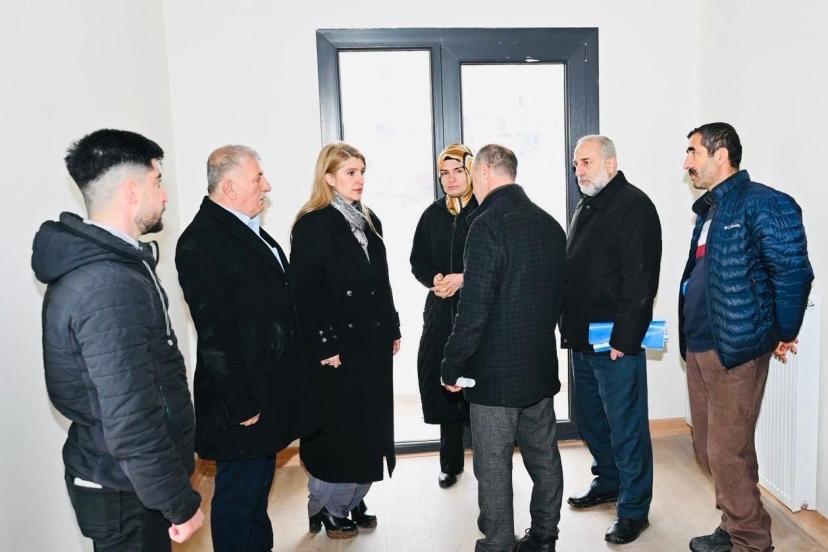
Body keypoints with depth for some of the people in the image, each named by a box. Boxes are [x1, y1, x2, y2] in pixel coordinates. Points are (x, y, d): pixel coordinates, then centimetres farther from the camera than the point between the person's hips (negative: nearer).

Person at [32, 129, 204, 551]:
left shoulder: (92, 261, 4)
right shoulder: (109, 287, -28)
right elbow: (131, 424, -29)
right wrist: (181, 503, -18)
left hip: (110, 474, 9)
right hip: (127, 494, -9)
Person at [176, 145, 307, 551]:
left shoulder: (248, 230, 10)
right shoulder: (202, 241, -20)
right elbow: (215, 335, -22)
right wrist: (241, 406, -19)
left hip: (267, 392, 10)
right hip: (242, 399, -9)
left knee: (258, 485, 24)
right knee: (238, 494, 7)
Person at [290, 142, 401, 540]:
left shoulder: (369, 223, 12)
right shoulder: (312, 226, -10)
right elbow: (306, 293, -15)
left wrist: (392, 329, 11)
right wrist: (323, 348, -18)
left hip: (373, 344, 7)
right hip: (337, 347, -7)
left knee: (369, 427, 12)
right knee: (338, 430, 3)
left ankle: (352, 501, 29)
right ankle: (325, 509, 22)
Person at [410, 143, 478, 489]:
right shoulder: (433, 215, 11)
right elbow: (417, 262, 14)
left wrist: (464, 278, -16)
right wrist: (435, 279, -5)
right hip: (441, 311, 4)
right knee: (442, 383, 5)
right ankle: (451, 462, 22)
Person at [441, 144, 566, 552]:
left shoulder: (488, 226, -18)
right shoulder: (550, 224, 6)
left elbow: (474, 309, -21)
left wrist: (452, 365, -10)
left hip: (495, 372, -8)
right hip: (541, 366, 8)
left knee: (493, 465, 4)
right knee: (543, 456, 18)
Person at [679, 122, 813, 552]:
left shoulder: (762, 204, -12)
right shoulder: (709, 210, 14)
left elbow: (793, 273, -15)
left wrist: (783, 336, -6)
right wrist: (691, 337, 14)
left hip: (735, 351, -9)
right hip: (698, 347, 9)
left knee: (729, 452, -2)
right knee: (708, 448, 17)